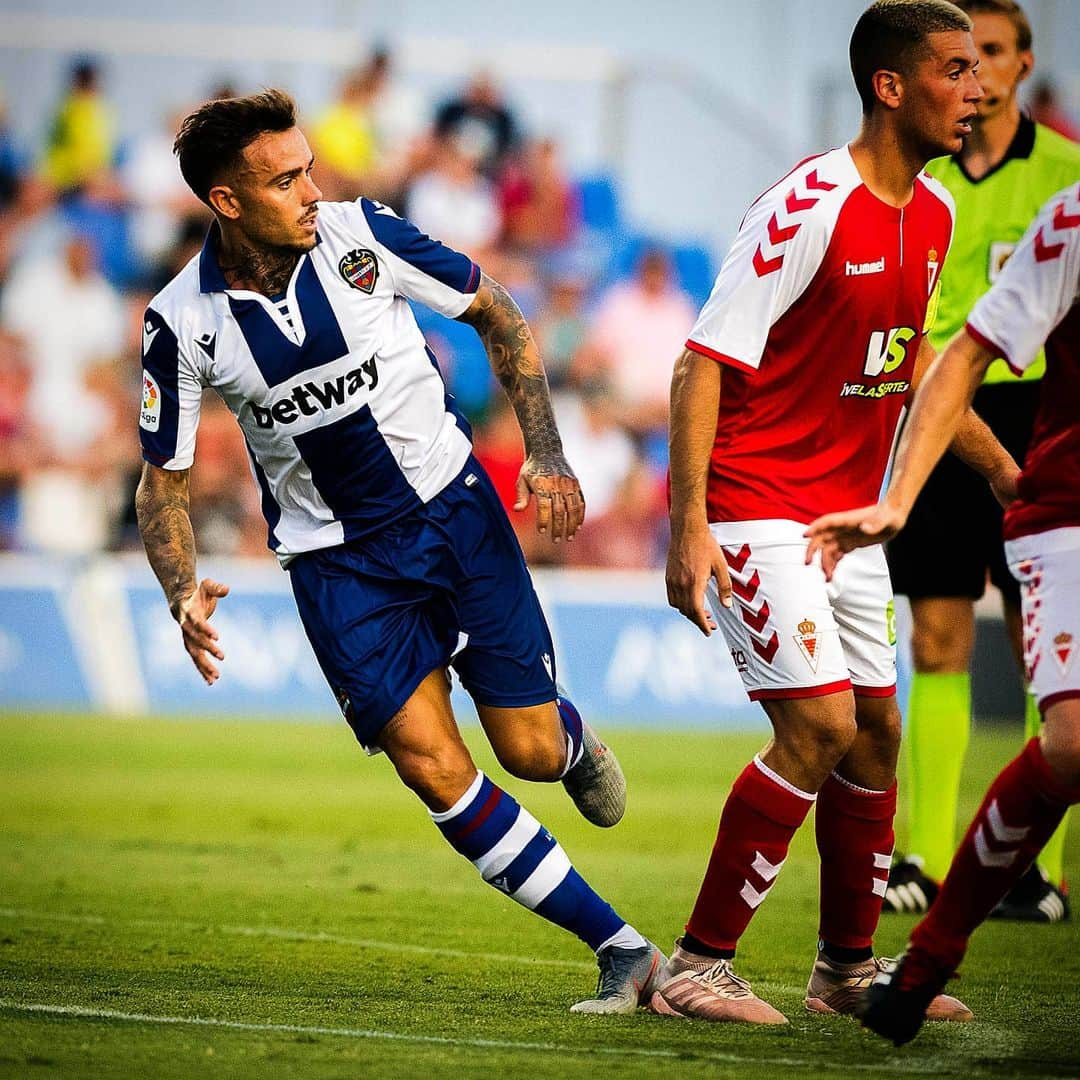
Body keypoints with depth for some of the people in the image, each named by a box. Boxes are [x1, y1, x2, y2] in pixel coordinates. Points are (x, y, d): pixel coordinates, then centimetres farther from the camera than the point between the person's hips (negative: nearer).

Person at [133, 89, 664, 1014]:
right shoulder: (184, 323, -14)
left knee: (530, 751, -2)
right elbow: (163, 478, -2)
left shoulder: (360, 234, -13)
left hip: (454, 507, 0)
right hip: (336, 556, 0)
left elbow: (495, 312, 2)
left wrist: (545, 452, -6)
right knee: (431, 764, -15)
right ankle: (625, 953, -7)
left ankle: (575, 744, 40)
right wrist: (185, 597, -20)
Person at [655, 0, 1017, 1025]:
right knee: (820, 724, -16)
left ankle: (848, 967, 24)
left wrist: (1009, 473, 21)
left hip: (847, 515, 9)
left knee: (875, 730, 10)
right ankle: (696, 967, -8)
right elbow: (703, 364, -20)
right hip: (755, 507, -9)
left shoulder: (933, 213, 7)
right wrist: (689, 528, -26)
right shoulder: (807, 207, -20)